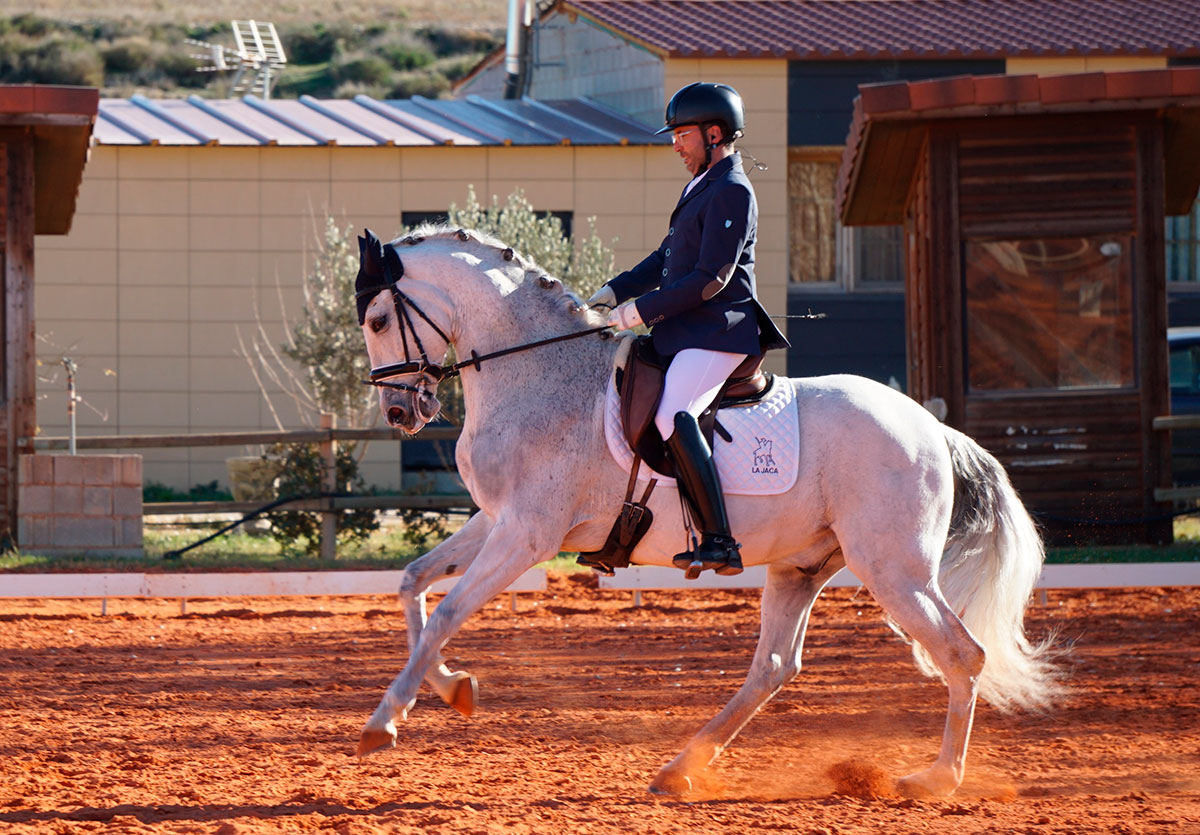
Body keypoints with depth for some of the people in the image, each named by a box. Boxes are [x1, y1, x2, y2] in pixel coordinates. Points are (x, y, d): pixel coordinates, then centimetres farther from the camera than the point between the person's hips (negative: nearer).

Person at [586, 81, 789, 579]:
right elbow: (667, 258, 27)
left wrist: (642, 311, -16)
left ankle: (720, 544, -34)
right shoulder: (702, 187, 20)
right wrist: (614, 292, 14)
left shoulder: (731, 193, -13)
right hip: (686, 332, 11)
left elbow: (710, 279, -19)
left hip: (717, 333, -11)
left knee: (672, 415, -29)